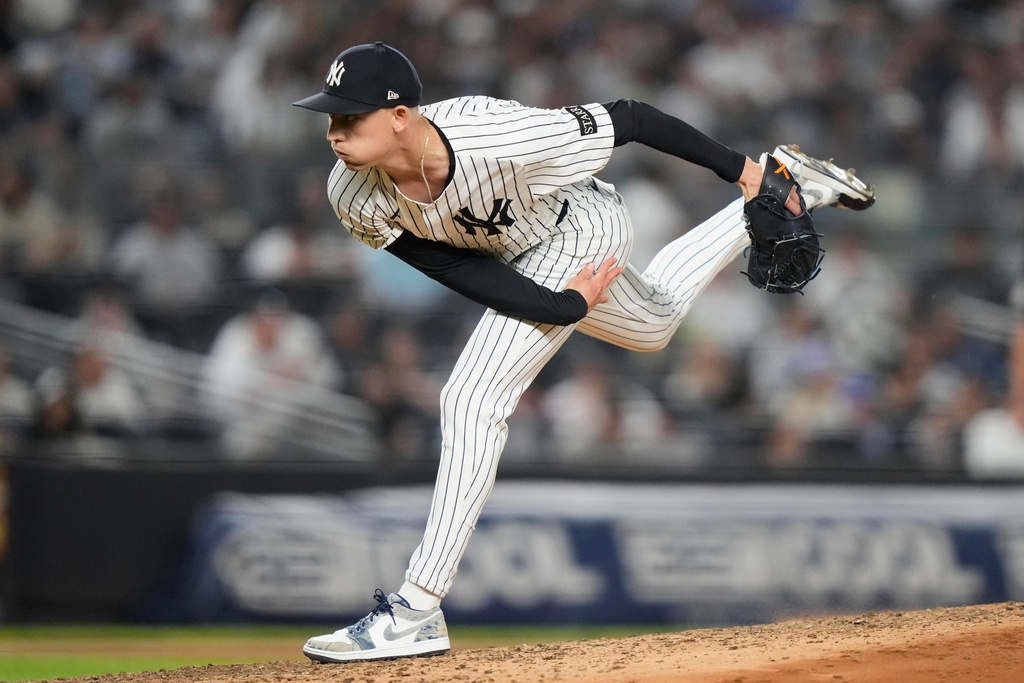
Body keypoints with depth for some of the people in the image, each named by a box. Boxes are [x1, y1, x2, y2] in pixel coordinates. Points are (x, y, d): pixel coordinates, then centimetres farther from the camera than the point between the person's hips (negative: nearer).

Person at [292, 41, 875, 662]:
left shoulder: (500, 136, -42)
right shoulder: (355, 198, -28)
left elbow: (626, 120, -28)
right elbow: (459, 269, -20)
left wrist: (738, 168, -17)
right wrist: (565, 306, -29)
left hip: (579, 233, -6)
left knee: (474, 400, -18)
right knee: (655, 324, 32)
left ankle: (417, 611, -13)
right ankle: (790, 187, 50)